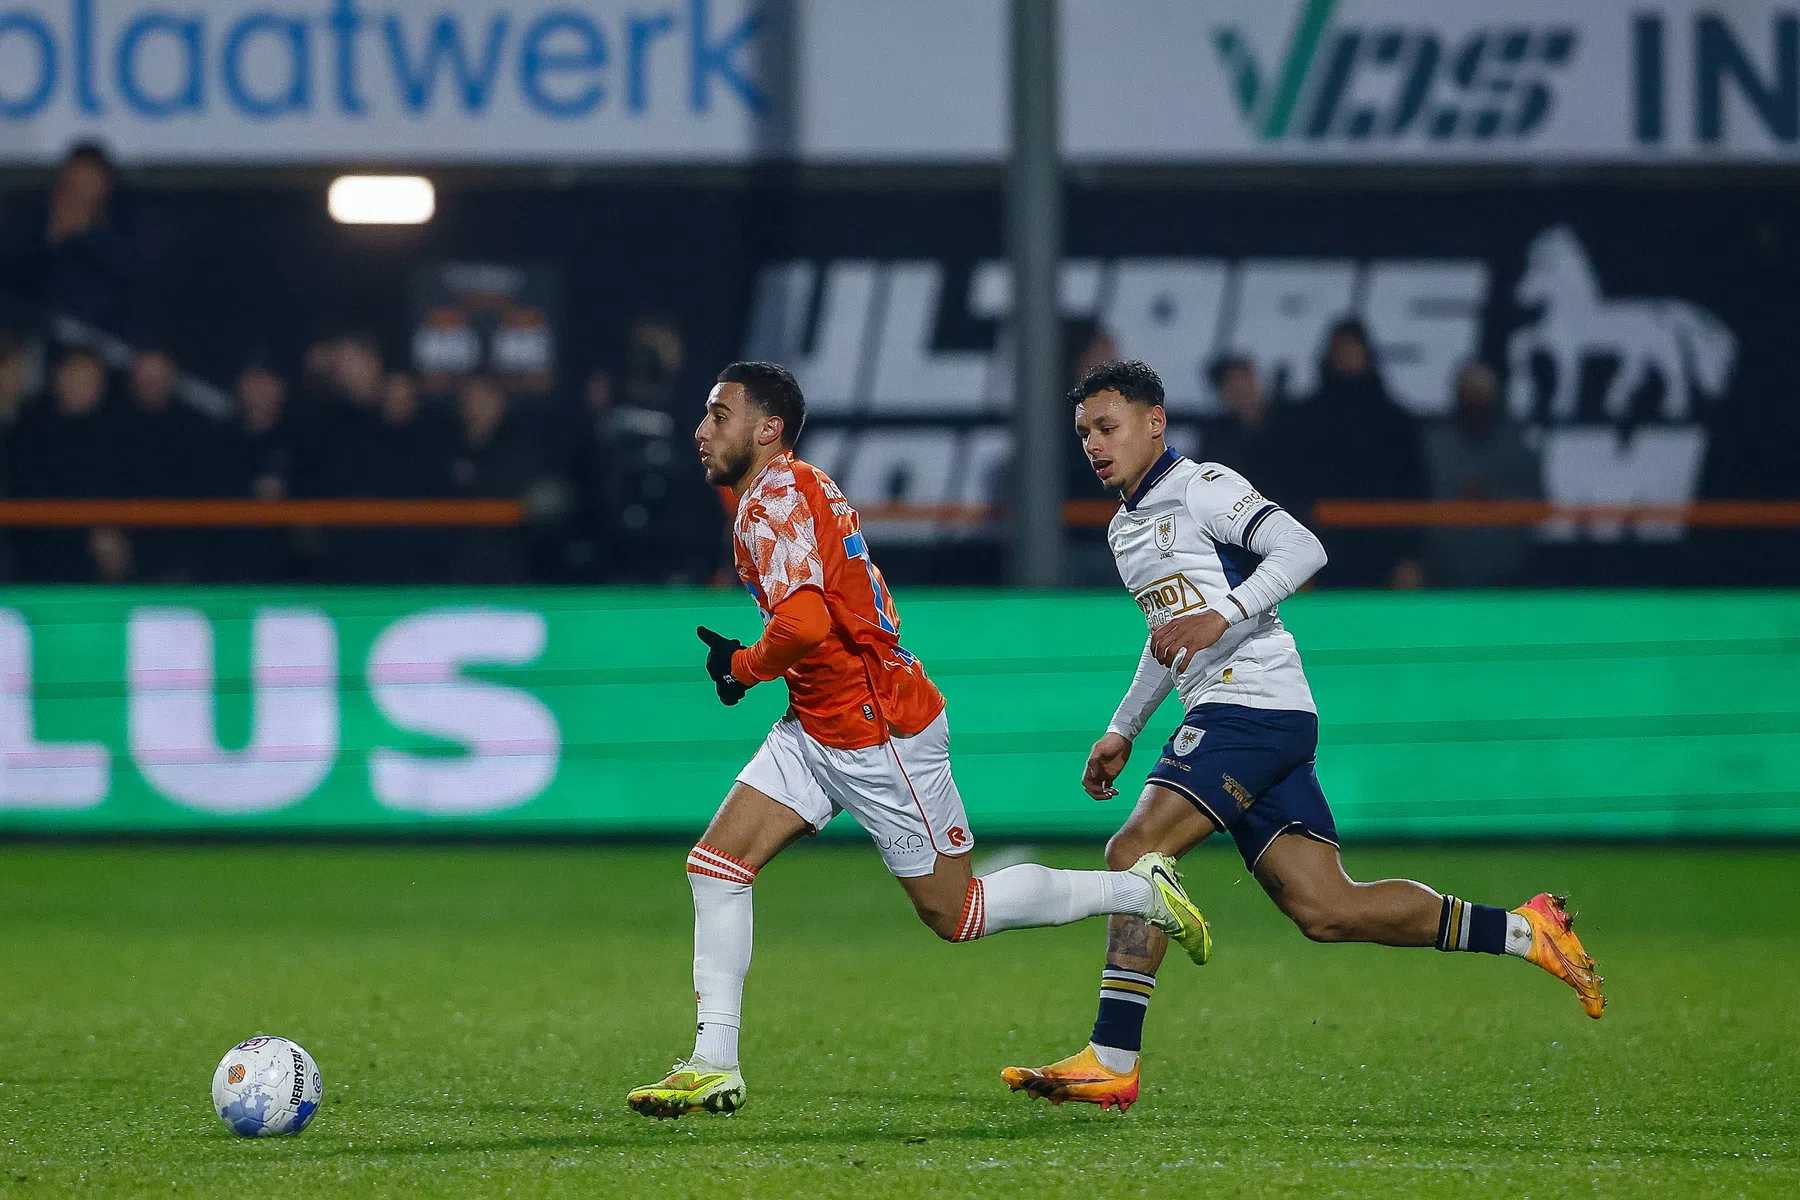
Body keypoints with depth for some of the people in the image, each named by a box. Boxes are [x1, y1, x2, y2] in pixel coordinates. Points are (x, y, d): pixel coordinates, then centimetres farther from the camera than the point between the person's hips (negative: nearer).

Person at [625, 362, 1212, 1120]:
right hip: (817, 730, 10)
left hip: (880, 736, -10)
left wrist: (742, 667, -14)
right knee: (715, 864, -2)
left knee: (955, 913, 2)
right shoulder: (793, 489, 11)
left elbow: (804, 623, -33)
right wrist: (752, 661, 8)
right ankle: (714, 1065, -2)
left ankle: (1141, 890, 17)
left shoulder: (773, 502, -19)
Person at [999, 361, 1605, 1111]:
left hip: (1256, 705, -9)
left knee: (1136, 852, -19)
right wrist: (1123, 730, 34)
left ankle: (1111, 1062, -22)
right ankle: (1523, 932, 8)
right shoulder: (1125, 529, 24)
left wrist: (1223, 615, -29)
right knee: (1324, 911, 1)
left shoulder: (1200, 487, -5)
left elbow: (1301, 549, -19)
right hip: (1222, 716, 9)